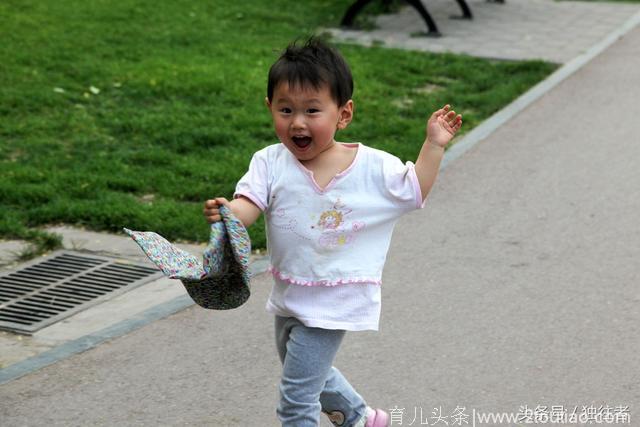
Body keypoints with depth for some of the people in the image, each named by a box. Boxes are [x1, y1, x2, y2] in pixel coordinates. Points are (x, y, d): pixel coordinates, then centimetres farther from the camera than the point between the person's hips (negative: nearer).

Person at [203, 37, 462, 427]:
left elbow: (415, 192, 4)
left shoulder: (374, 167, -11)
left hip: (334, 304, -5)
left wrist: (434, 145, -6)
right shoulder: (271, 164, -9)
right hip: (289, 297, 5)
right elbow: (248, 205, -22)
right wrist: (224, 213, -44)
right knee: (311, 371, 30)